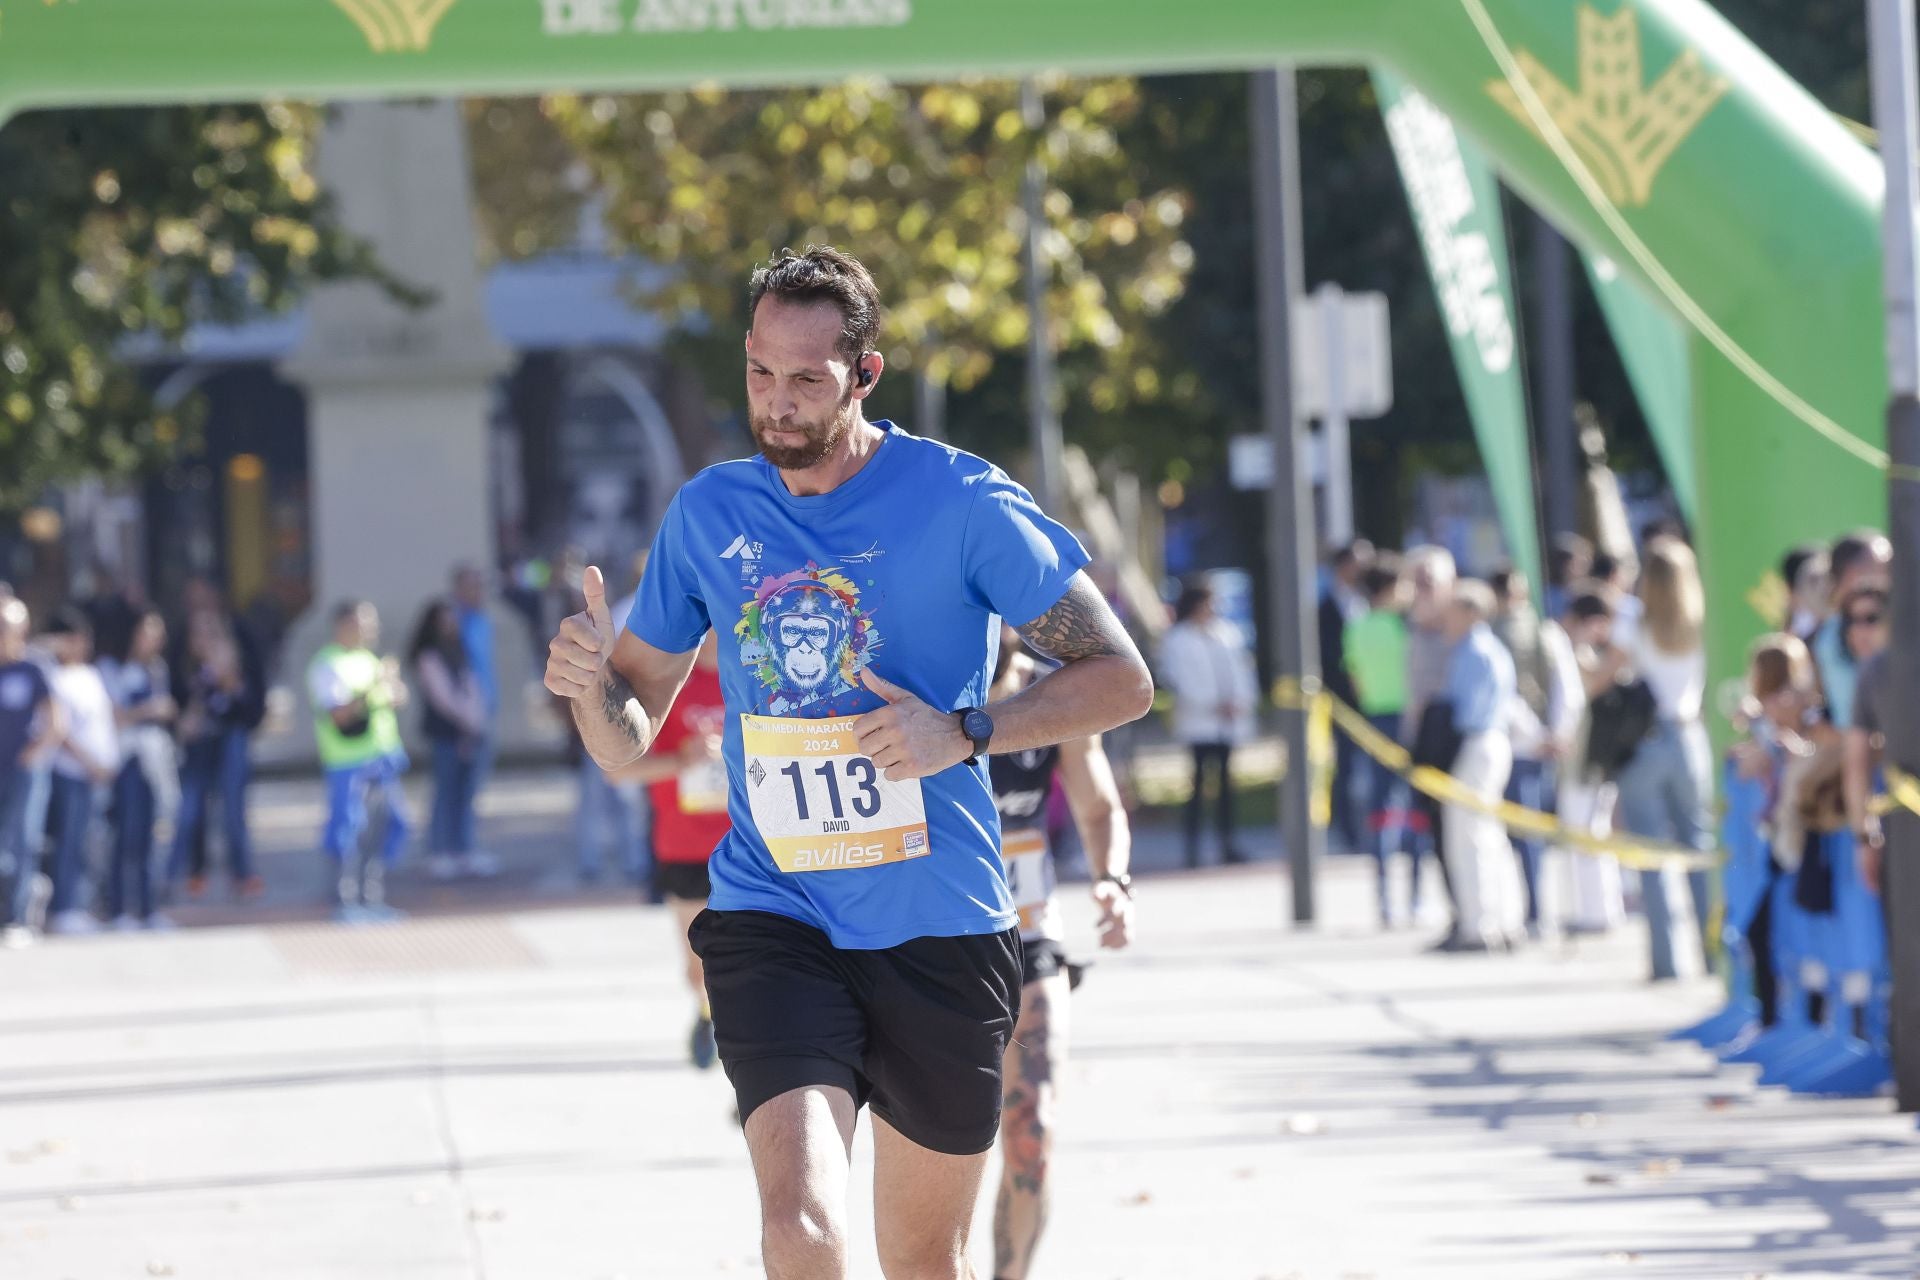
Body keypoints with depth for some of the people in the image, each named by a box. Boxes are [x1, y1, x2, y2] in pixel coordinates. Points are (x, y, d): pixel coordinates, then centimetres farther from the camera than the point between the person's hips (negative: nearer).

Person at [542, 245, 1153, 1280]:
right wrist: (591, 686, -12)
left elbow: (1121, 680, -3)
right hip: (773, 925, 1)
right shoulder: (707, 514, 4)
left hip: (940, 929, -1)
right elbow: (629, 744, 12)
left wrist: (965, 732, -18)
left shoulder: (959, 501, -6)